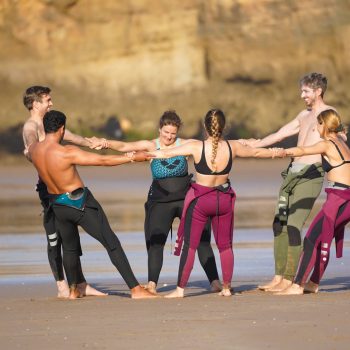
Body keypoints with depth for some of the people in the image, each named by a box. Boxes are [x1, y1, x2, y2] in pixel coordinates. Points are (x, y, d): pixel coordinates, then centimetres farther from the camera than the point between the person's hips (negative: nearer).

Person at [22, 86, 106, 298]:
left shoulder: (46, 124, 19)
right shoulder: (31, 127, -11)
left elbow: (65, 135, 33)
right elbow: (32, 150, -31)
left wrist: (89, 144, 41)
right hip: (49, 187, -10)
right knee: (54, 238, -5)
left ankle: (81, 284, 13)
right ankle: (62, 287, -2)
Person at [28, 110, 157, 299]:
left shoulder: (34, 149, -7)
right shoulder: (67, 152, -25)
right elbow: (103, 160, -22)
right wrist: (133, 157, -16)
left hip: (57, 205, 6)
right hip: (80, 204, -6)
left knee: (69, 247, 28)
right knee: (112, 244, -2)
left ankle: (73, 290, 37)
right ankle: (136, 289, -5)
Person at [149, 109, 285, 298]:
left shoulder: (196, 147, -17)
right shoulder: (232, 147, -8)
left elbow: (164, 153, -13)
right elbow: (256, 152, 10)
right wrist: (276, 152, 30)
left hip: (200, 199, -3)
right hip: (224, 199, 3)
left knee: (189, 245, 3)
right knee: (225, 245, 16)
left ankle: (180, 289, 3)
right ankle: (226, 288, 22)